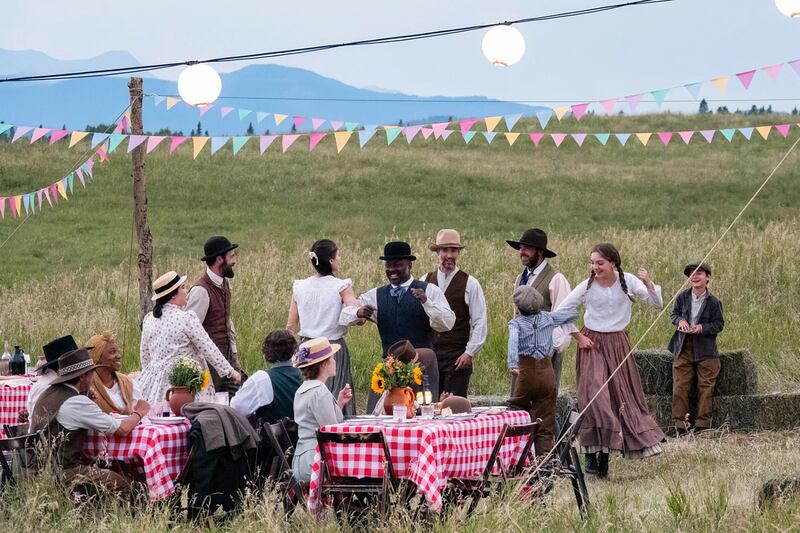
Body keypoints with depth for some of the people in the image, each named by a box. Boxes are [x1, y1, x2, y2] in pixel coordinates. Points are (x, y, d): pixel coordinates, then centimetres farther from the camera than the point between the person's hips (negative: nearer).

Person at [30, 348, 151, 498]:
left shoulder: (46, 394, 11)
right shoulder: (77, 401, -15)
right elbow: (123, 429, -11)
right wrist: (138, 413, 9)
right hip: (63, 473, -9)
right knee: (123, 485, -3)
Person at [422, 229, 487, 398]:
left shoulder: (470, 284, 0)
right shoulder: (424, 282, 9)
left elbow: (480, 323, -2)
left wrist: (470, 353, -9)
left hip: (457, 358, -3)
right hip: (428, 355, 3)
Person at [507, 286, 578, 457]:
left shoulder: (516, 323, -3)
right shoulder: (548, 318, 8)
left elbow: (513, 340, -24)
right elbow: (573, 313, 21)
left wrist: (512, 364, -37)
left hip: (526, 372, -3)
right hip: (547, 372, 3)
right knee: (545, 424, 4)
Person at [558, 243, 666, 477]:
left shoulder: (627, 281, -6)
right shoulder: (587, 286, -8)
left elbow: (657, 304, -9)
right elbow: (562, 311, 0)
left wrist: (648, 284, -26)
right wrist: (578, 337, -2)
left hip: (618, 344, 2)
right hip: (592, 344, -2)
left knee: (624, 394, 4)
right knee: (594, 394, -13)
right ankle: (592, 453, -8)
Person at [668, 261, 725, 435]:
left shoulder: (713, 302, -5)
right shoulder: (682, 297, 3)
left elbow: (719, 324, -3)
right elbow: (674, 314, 12)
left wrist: (702, 328, -18)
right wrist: (680, 320, -10)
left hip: (705, 350, -2)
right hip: (683, 347, 2)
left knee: (705, 387, 0)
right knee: (680, 386, -2)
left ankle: (702, 424, 8)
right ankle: (679, 424, 3)